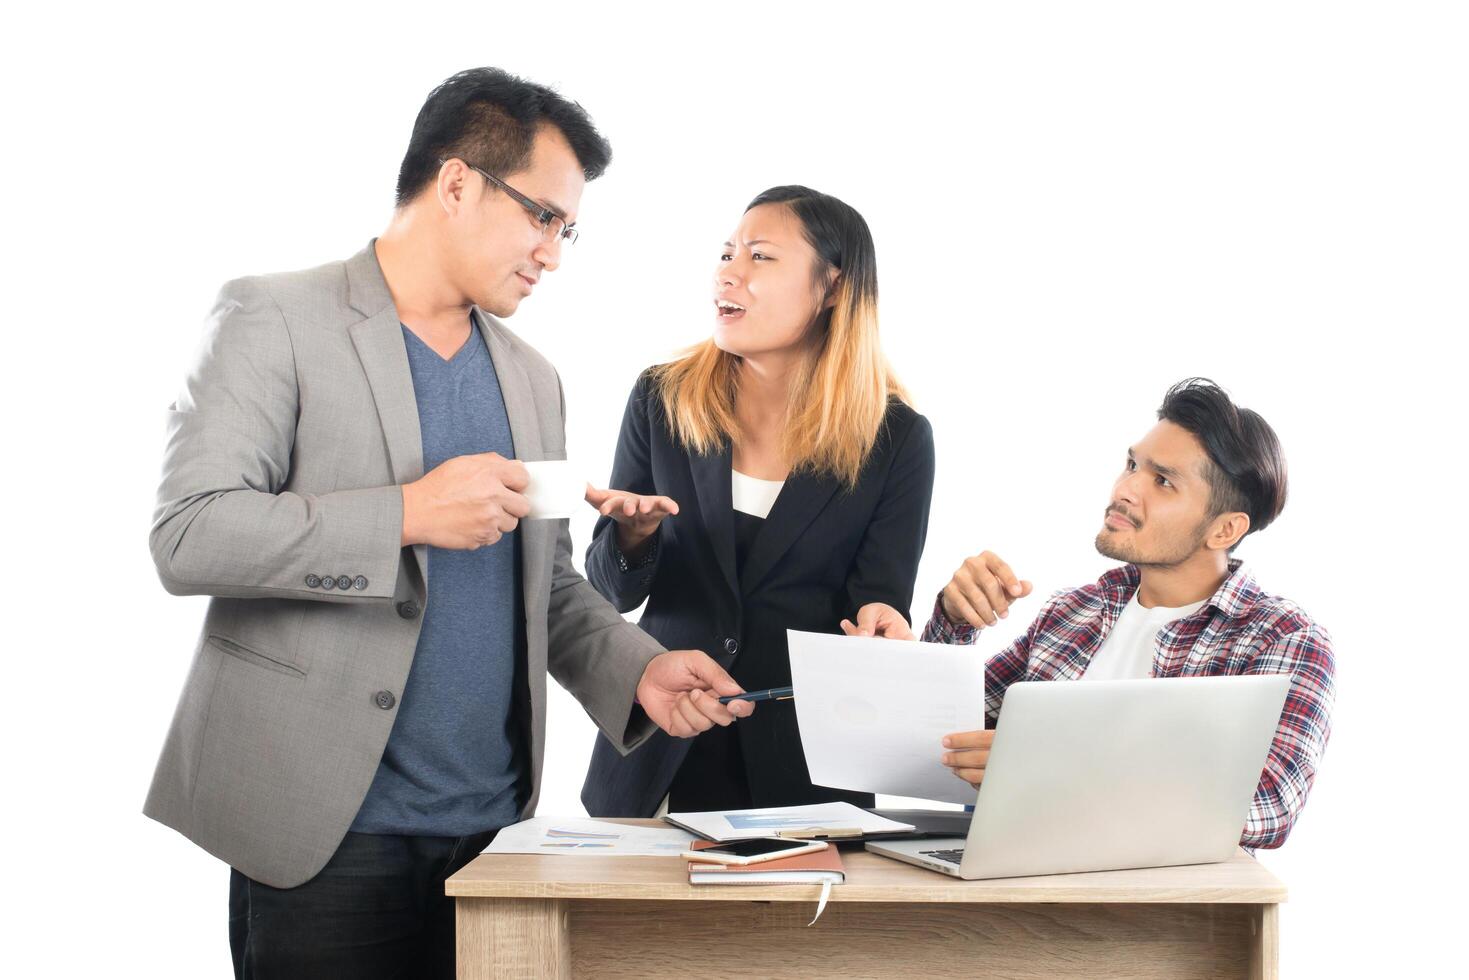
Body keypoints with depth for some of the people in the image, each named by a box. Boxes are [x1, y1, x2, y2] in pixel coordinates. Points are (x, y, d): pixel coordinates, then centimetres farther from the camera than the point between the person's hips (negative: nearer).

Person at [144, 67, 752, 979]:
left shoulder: (532, 378, 16)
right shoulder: (274, 320, -4)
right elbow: (187, 536, -13)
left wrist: (639, 671, 1)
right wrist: (407, 515, -20)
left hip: (492, 830, 6)